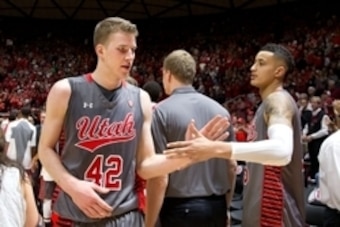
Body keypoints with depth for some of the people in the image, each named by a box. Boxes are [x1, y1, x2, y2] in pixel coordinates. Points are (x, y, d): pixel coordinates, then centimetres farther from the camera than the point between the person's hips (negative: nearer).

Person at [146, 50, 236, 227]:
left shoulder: (163, 111, -11)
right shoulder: (220, 110, 4)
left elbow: (160, 176, -16)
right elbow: (231, 166, 9)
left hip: (180, 208, -5)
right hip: (216, 206, 5)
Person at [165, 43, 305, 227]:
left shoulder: (279, 100, -17)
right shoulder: (270, 103, 16)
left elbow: (282, 150, -38)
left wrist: (216, 148, -46)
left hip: (273, 207, -10)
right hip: (263, 203, 10)